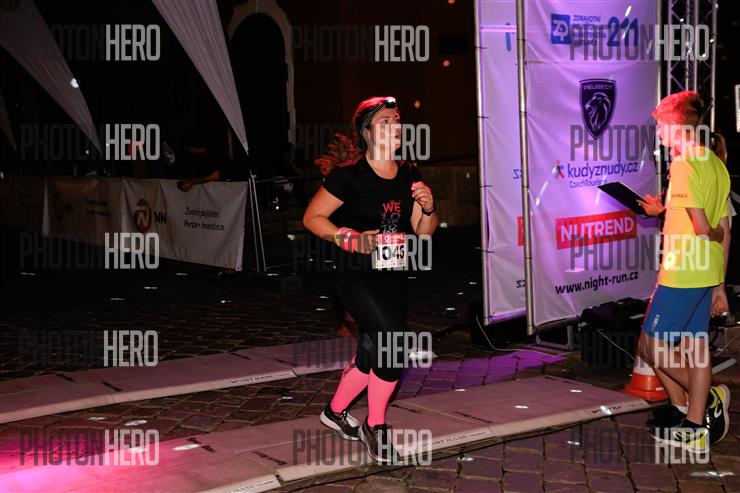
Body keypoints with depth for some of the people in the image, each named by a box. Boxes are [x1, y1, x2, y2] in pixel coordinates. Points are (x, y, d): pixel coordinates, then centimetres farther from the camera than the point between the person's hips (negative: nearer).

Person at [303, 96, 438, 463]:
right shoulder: (348, 175, -13)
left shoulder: (409, 176, 5)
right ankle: (375, 426, -2)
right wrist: (349, 239, -18)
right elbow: (312, 218, -7)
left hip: (393, 277, 7)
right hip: (356, 274, -7)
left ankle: (335, 412, 38)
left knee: (374, 352, 14)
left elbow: (424, 231, 10)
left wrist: (427, 209, -10)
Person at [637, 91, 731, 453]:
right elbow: (724, 231, 13)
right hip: (707, 274, 9)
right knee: (694, 345, 12)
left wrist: (715, 236, 3)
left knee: (652, 347, 1)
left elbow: (702, 228, -21)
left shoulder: (683, 164, -16)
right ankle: (695, 427, 17)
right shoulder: (716, 165, 11)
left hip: (680, 273, -9)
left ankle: (709, 398, 2)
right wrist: (719, 284, 17)